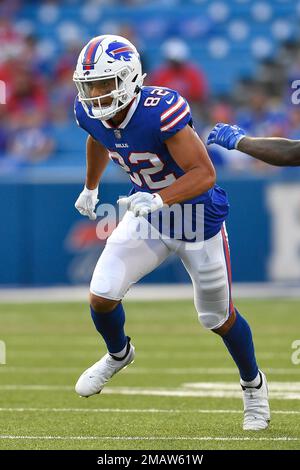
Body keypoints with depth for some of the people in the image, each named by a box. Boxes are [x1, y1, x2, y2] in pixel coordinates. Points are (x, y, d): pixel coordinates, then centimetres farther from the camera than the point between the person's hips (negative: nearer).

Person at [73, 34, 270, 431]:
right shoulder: (90, 113, -14)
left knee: (218, 318, 10)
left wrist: (160, 199, -48)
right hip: (149, 214, 5)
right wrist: (90, 189, 27)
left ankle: (254, 385, 38)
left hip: (199, 217, -5)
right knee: (101, 296, -7)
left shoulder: (161, 111, -36)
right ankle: (118, 354, 28)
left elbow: (205, 174, -34)